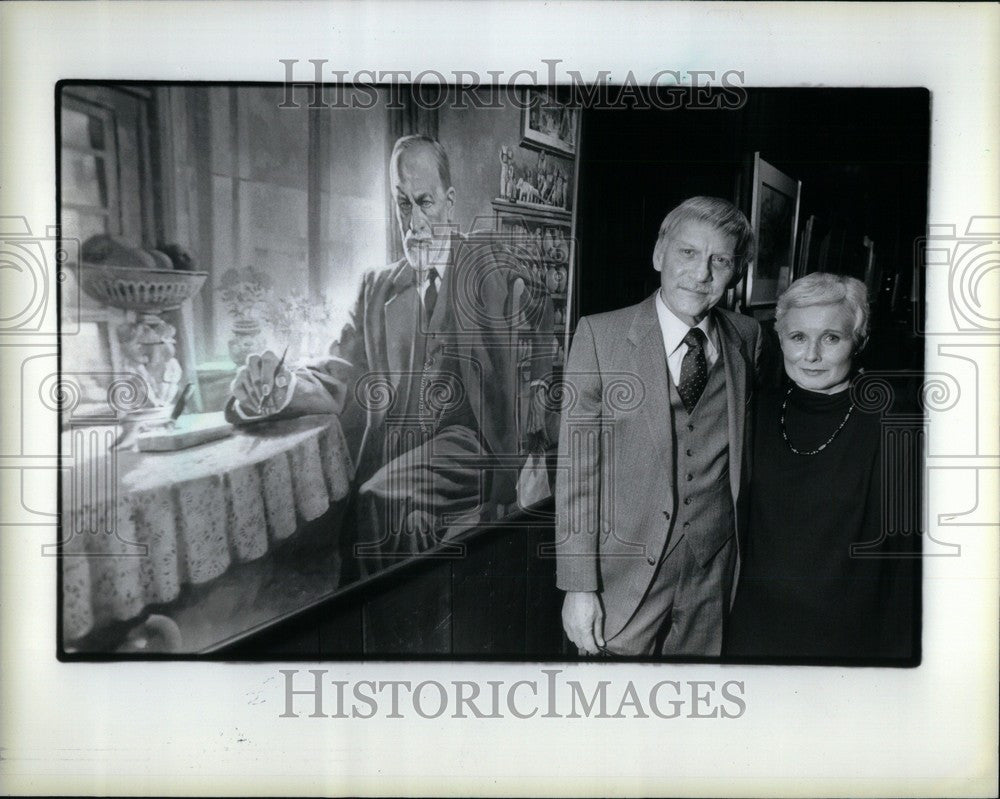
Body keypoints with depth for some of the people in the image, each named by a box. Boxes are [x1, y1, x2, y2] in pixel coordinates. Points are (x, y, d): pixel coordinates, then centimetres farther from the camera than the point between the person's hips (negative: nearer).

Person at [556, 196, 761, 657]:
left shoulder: (747, 337, 3)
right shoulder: (600, 335, -8)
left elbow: (745, 442, 13)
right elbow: (577, 465, -10)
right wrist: (578, 586, -13)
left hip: (715, 571, 3)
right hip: (625, 569, -3)